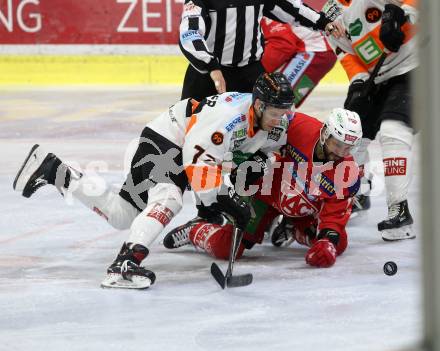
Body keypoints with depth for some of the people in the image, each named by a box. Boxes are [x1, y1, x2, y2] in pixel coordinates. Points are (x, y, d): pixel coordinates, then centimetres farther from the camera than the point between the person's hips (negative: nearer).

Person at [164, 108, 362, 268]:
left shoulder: (349, 175, -24)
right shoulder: (299, 127, -30)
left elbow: (335, 214, -19)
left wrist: (328, 242, -36)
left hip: (305, 212, 3)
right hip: (269, 193, -3)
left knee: (338, 245, -8)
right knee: (225, 248, -16)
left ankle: (293, 230, 19)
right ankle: (194, 231, 18)